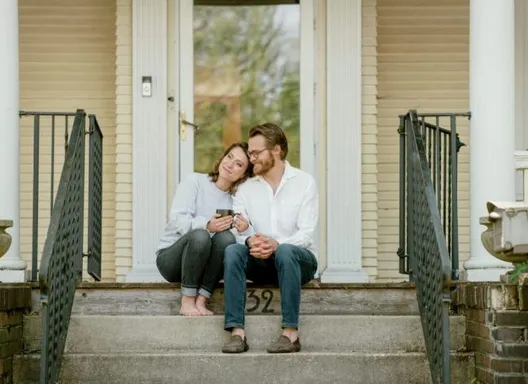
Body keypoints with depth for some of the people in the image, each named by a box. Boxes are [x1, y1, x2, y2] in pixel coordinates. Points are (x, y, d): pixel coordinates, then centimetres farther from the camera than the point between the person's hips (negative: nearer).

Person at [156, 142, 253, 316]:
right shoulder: (194, 182, -4)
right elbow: (178, 220, -17)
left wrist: (240, 230, -25)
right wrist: (206, 225, -36)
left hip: (202, 266, 3)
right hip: (170, 258, -3)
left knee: (227, 237, -28)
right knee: (200, 235, -35)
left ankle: (201, 300, -24)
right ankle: (187, 300, -23)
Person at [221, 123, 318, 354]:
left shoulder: (304, 182, 1)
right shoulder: (245, 189, 10)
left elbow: (306, 233, -10)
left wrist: (277, 244, -29)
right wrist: (250, 241, -28)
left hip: (298, 259, -3)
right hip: (261, 264, 3)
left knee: (285, 251, -36)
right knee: (232, 250, -27)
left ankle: (290, 334, -37)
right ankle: (237, 333, -36)